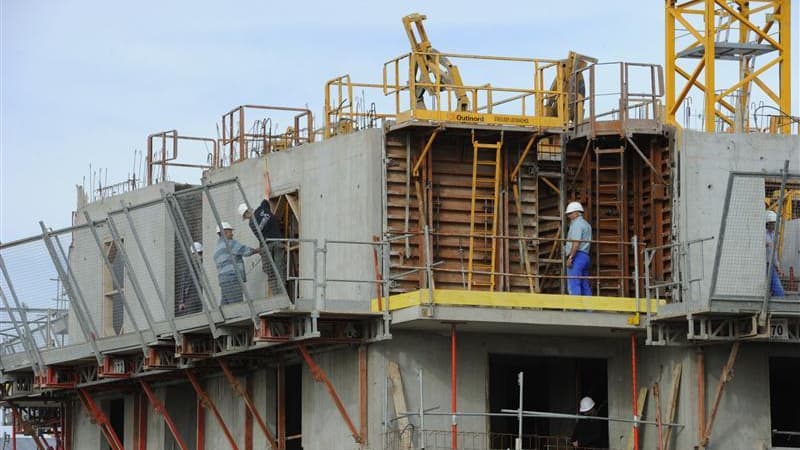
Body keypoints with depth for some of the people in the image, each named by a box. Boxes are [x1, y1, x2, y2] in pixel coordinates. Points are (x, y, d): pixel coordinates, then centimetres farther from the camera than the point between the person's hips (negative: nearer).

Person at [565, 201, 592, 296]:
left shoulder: (577, 224, -7)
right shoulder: (586, 224, 24)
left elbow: (576, 242, -17)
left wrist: (570, 257, -20)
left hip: (577, 256, -10)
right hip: (585, 255, 10)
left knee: (573, 285, -14)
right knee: (584, 285, 8)